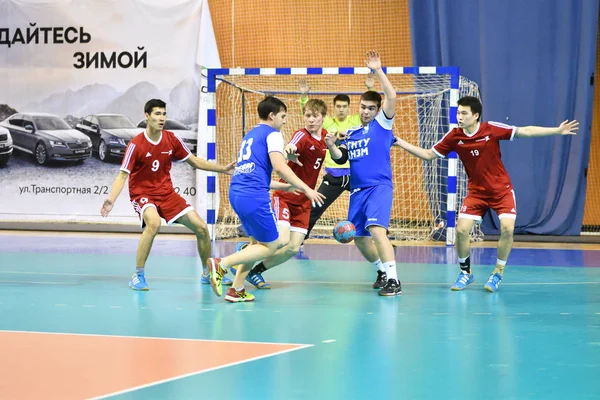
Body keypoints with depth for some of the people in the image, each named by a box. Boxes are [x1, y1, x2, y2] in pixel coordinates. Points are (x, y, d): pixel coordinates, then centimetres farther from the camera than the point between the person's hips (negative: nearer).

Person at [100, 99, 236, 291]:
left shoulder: (172, 140, -2)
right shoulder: (136, 145, -16)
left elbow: (194, 161, 11)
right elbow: (123, 175, -18)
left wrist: (223, 169, 3)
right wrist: (111, 199, -34)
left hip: (167, 193, 5)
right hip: (142, 193, -5)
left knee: (201, 227, -1)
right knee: (154, 222, -38)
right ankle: (138, 276, -25)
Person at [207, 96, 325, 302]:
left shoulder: (250, 135, 26)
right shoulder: (272, 134, 0)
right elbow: (279, 167, -14)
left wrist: (283, 186, 36)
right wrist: (306, 189, -10)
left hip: (236, 193, 9)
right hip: (254, 196, -9)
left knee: (258, 242, 22)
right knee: (270, 246, 2)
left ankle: (236, 289, 14)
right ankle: (221, 264, -13)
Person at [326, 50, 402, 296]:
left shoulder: (382, 124, 0)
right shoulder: (350, 133, 16)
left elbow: (391, 96, -14)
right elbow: (340, 158, 11)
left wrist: (378, 71, -18)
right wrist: (331, 146, -9)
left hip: (379, 186, -7)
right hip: (357, 190, 7)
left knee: (376, 229, -25)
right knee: (358, 237, 11)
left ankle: (393, 281, -27)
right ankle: (382, 271, 33)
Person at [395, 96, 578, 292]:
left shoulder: (491, 129, -16)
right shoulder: (454, 137, -9)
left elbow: (525, 131, -13)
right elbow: (428, 155, 1)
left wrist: (557, 130, -19)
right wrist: (402, 143, -7)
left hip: (501, 189, -2)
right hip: (476, 192, 2)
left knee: (507, 229, -19)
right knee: (461, 230, -12)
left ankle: (497, 274, 3)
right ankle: (465, 272, 12)